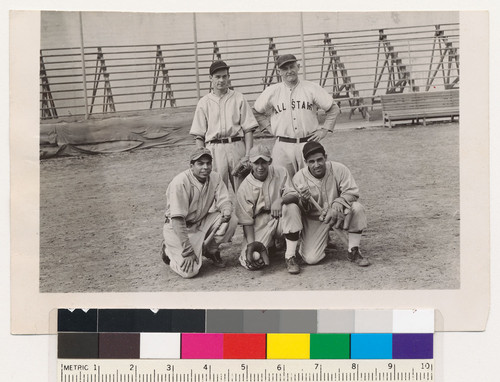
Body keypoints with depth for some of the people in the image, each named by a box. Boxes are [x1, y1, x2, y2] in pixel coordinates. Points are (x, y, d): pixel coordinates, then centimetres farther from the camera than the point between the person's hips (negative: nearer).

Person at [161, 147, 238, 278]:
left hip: (202, 221, 6)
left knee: (231, 220, -19)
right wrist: (187, 250, -29)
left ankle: (210, 249, 7)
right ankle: (169, 250, 13)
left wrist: (226, 212, -32)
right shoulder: (180, 182, -25)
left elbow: (224, 200, -4)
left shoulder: (214, 178, -5)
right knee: (189, 271, -20)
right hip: (178, 228, -6)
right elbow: (177, 219, -27)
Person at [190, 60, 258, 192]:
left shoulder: (238, 99, 11)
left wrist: (248, 155, -5)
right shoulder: (204, 103, 11)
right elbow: (198, 135, 8)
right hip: (214, 149, 0)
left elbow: (248, 129, 6)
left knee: (240, 190, 0)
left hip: (237, 147, 0)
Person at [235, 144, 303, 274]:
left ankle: (290, 256, -21)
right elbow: (246, 221, -6)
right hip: (260, 226, 0)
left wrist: (280, 200, -37)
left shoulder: (281, 173, -4)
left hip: (281, 219, 1)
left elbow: (295, 196, -14)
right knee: (251, 261, -21)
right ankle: (270, 246, 18)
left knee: (292, 207, -32)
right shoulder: (244, 188, -8)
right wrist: (250, 243, -19)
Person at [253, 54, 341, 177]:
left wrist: (324, 130, 0)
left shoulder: (312, 88, 3)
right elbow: (257, 112, 17)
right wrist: (271, 128, 7)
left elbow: (334, 109, 8)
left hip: (308, 144, 0)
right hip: (283, 146, 0)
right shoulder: (272, 91, 6)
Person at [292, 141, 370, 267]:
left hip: (338, 215, 1)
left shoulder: (339, 169, -14)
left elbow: (352, 192, -16)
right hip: (315, 220, -1)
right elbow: (302, 211, -8)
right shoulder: (299, 178, -13)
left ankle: (353, 251, -12)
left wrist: (337, 206, -33)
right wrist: (304, 201, -33)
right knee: (311, 259, -17)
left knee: (357, 208, -31)